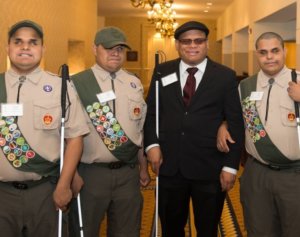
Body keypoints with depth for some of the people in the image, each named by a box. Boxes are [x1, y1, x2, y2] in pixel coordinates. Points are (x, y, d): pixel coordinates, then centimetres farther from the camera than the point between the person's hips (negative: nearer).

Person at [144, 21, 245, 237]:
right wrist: (152, 144, -7)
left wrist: (231, 166, -6)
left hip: (210, 168, -2)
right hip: (169, 165, 2)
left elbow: (236, 124, -2)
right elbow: (150, 112, 9)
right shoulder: (162, 72, 6)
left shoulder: (226, 76, -1)